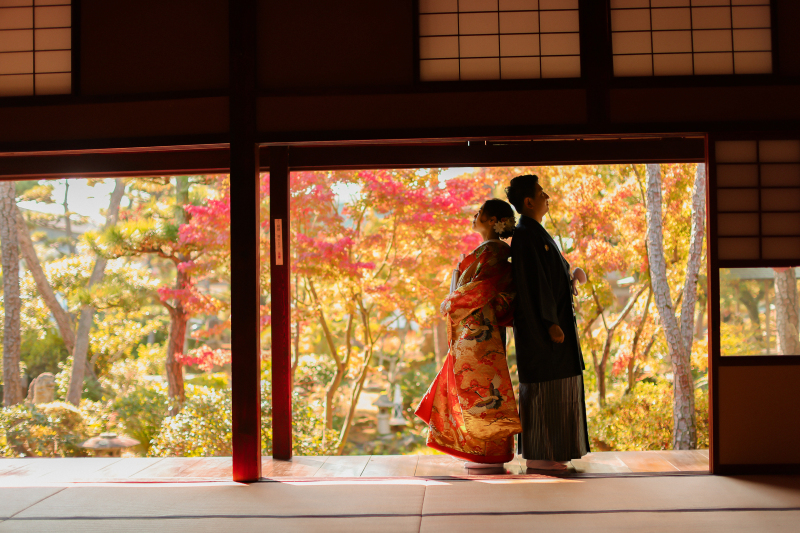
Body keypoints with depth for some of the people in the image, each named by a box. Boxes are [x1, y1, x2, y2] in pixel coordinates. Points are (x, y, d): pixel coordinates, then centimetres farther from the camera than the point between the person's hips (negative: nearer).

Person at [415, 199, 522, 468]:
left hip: (479, 327, -10)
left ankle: (492, 455, 1)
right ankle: (487, 453, 16)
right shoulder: (486, 249, 18)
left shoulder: (493, 249, -11)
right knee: (477, 385, 11)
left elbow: (477, 287, -18)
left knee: (482, 385, -6)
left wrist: (449, 304, -5)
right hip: (474, 327, 10)